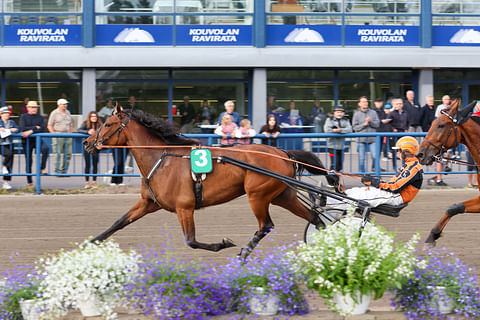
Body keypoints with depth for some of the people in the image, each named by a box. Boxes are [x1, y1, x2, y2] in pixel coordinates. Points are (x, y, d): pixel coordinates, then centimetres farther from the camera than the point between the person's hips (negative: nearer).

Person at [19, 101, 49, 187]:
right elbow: (23, 129, -12)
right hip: (27, 141, -1)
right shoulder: (23, 117, 2)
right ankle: (29, 181, 11)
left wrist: (31, 131, -18)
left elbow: (42, 129, -7)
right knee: (28, 160, 2)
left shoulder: (40, 117, 8)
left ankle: (42, 168, -21)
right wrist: (35, 127, -10)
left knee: (45, 148, -31)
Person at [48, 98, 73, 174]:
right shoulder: (54, 113, -2)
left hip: (67, 135, 6)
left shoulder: (68, 113, 15)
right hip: (58, 135, -6)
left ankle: (64, 171, 9)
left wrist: (70, 133, 12)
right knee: (59, 154, -10)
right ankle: (58, 171, -5)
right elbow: (49, 126, -3)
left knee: (68, 154, 2)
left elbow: (71, 125, 24)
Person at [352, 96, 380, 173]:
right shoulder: (356, 114, 4)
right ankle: (361, 172, 12)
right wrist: (364, 124, -11)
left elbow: (377, 124, 4)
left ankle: (375, 169, 12)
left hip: (372, 138, 1)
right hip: (361, 139, -1)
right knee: (361, 158, 2)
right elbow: (354, 127, 0)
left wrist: (370, 121, -13)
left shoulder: (373, 113, 8)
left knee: (375, 156, -9)